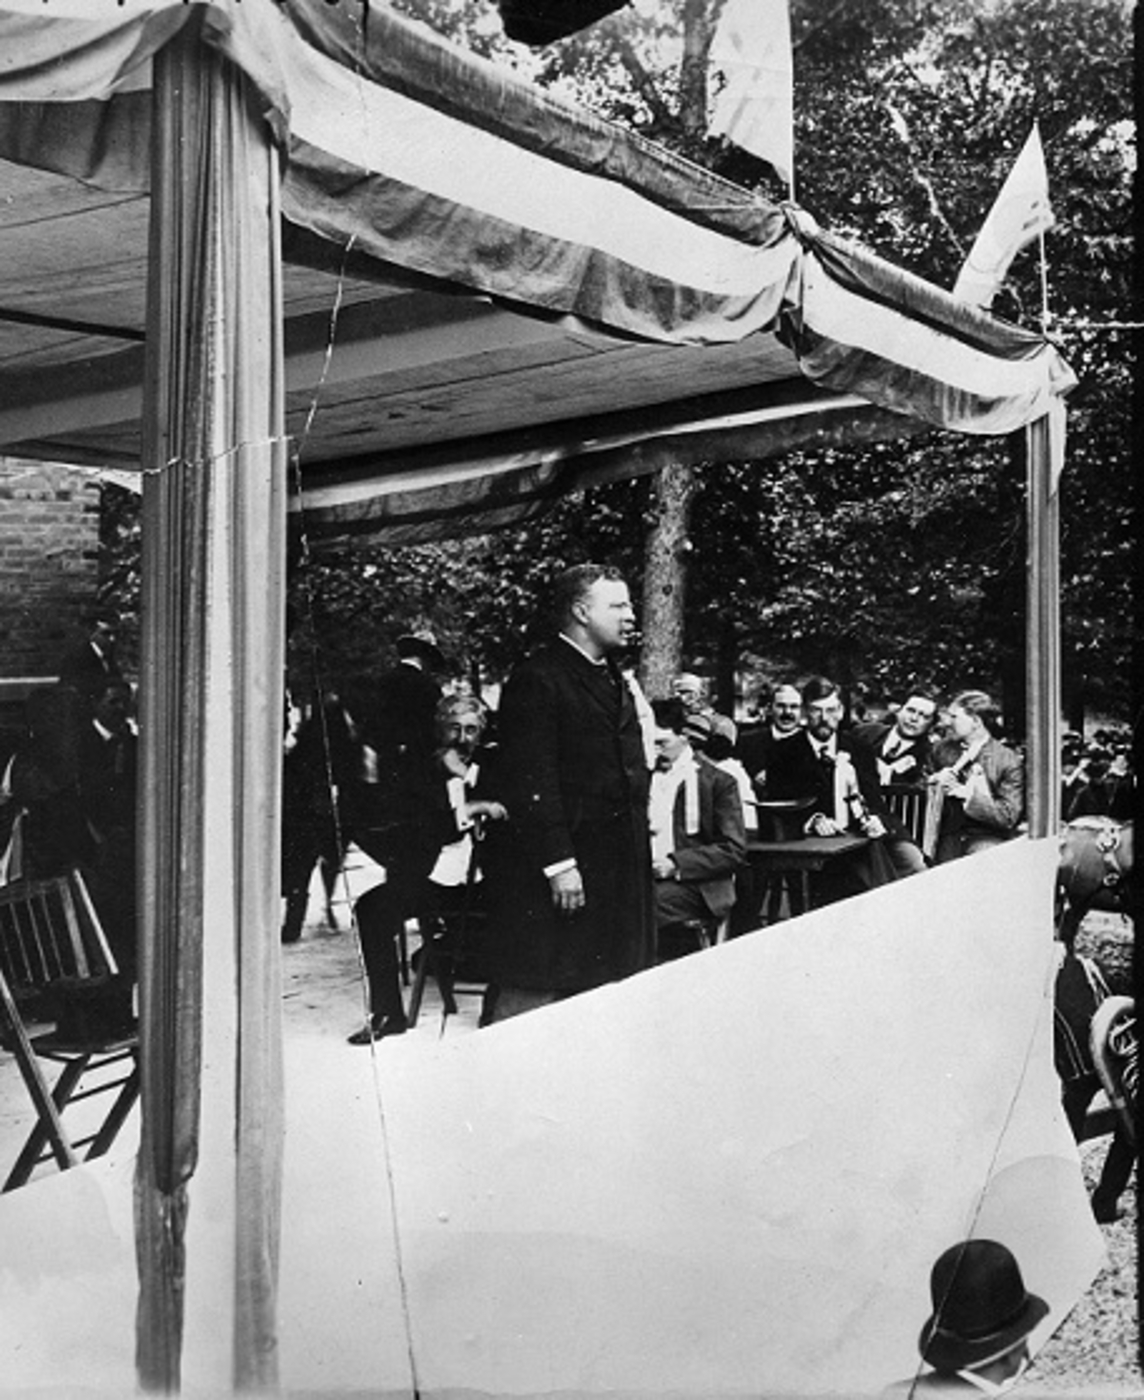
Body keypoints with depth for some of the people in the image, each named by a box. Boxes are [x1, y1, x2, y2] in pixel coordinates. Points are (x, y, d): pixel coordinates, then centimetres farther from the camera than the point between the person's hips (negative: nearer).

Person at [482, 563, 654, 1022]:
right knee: (532, 996, -3)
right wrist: (558, 863, -20)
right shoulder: (536, 679, -11)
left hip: (615, 870, 9)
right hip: (558, 872, -9)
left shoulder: (617, 682, 19)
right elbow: (531, 781, -17)